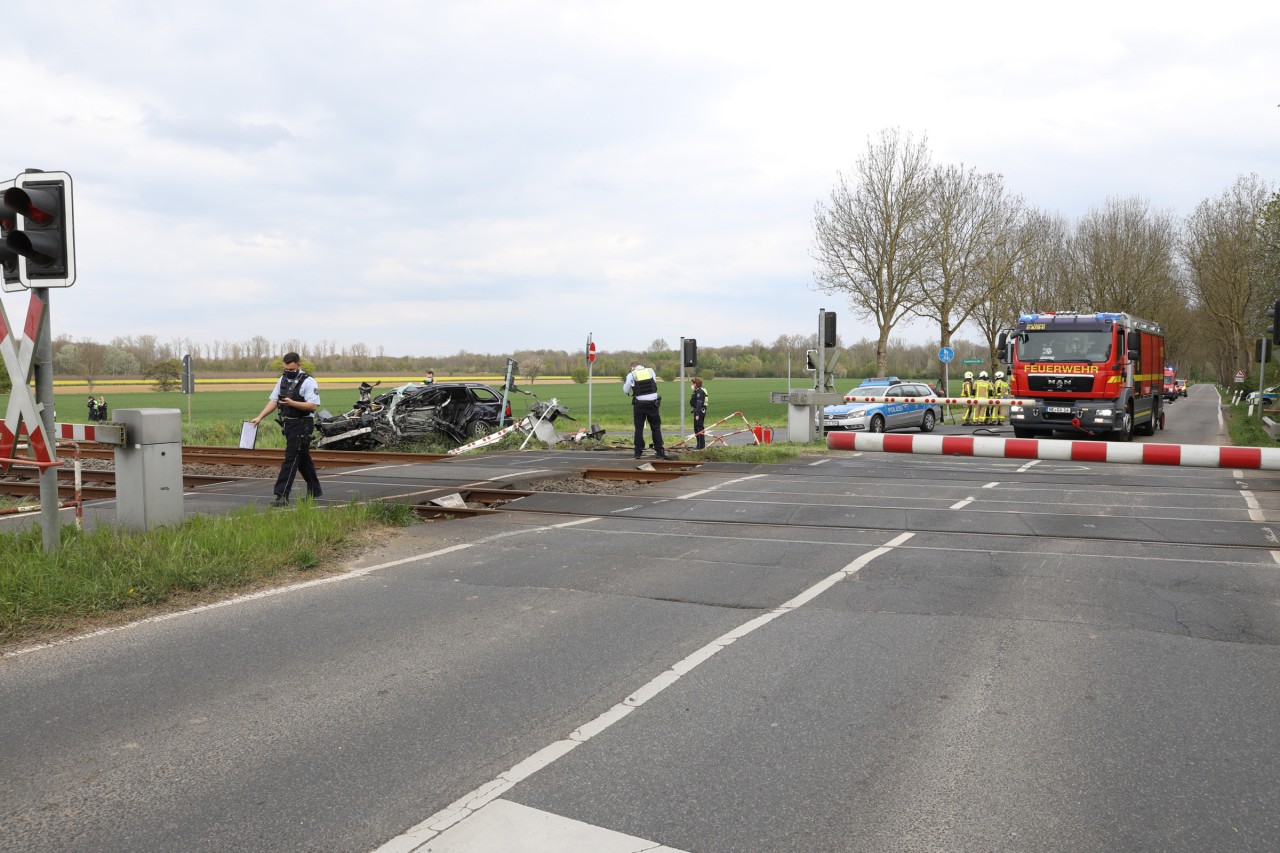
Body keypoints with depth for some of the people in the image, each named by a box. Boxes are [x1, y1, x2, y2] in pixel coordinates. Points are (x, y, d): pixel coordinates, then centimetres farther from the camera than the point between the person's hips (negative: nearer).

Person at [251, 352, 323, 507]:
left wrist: (292, 403, -29)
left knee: (291, 459, -10)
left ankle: (282, 496, -11)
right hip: (288, 424, 8)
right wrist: (260, 417, 1)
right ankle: (314, 490, 29)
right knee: (303, 459, 17)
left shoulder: (308, 382, -12)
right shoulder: (282, 380, 12)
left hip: (302, 426, -8)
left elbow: (313, 405, -20)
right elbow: (273, 400, 11)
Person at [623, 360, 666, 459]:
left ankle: (638, 452, 5)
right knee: (655, 427, 8)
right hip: (652, 402, 1)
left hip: (639, 403, -1)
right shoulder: (651, 371, 7)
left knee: (639, 428, 7)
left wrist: (625, 383, 23)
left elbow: (626, 391, 5)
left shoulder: (631, 375, -1)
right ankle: (660, 452, 6)